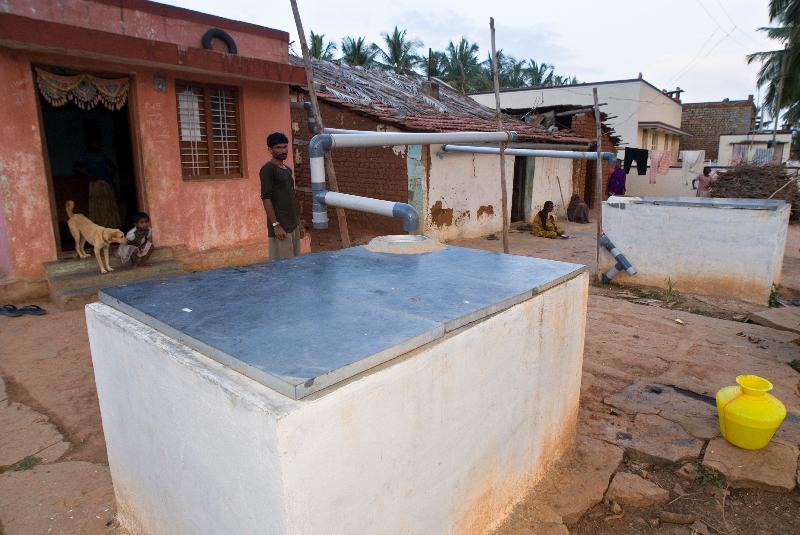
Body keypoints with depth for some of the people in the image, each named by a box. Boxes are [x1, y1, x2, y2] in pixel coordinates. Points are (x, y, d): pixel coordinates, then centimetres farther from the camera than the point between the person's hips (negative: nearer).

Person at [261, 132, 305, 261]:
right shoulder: (268, 169, -8)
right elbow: (266, 198, -14)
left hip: (293, 226, 8)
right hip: (280, 227, -8)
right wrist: (275, 225, -20)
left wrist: (298, 223, 19)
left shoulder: (288, 170, 17)